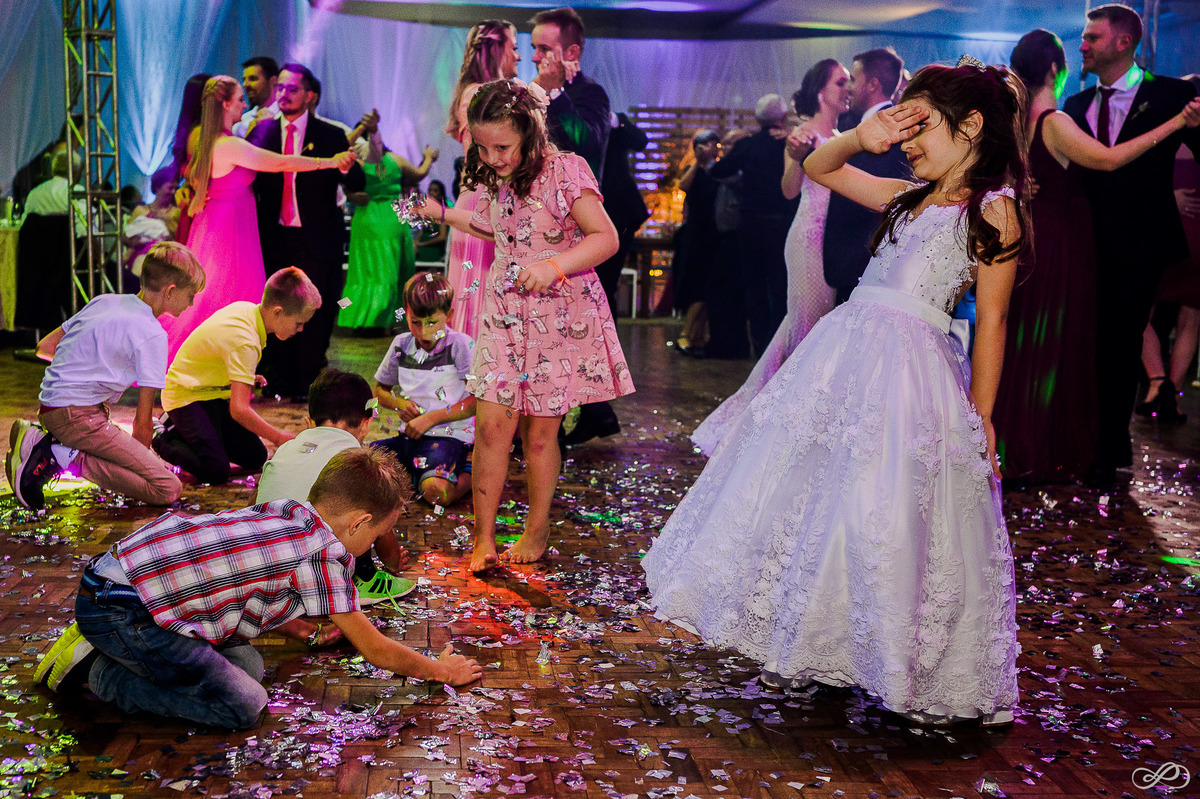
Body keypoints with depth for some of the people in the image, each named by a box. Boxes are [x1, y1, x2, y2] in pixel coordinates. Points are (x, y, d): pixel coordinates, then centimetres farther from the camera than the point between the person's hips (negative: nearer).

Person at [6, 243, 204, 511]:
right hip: (78, 416, -9)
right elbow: (143, 420, -7)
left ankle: (43, 440, 15)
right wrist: (138, 457, 10)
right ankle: (62, 457, -15)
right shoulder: (153, 335, -9)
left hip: (48, 405, 9)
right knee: (168, 489, -15)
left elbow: (44, 347, 20)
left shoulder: (103, 301, 13)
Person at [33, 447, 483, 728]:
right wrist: (441, 670, 13)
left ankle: (105, 646, 17)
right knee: (243, 705, -11)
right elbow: (377, 651, -2)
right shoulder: (324, 554, -12)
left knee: (249, 666, 11)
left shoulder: (286, 514, 11)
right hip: (119, 608, -9)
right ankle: (101, 672, -2)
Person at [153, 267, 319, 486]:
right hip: (187, 396, -10)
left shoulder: (245, 308, -4)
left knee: (256, 458, 5)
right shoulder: (246, 343, -31)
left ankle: (188, 433, 18)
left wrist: (243, 379, 9)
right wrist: (278, 437, -23)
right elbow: (239, 409, -33)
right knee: (216, 471, -25)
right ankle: (166, 443, 1)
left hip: (213, 393, 10)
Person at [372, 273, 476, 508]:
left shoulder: (462, 345, -7)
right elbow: (380, 391, 23)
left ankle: (469, 470, -1)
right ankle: (413, 473, 4)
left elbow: (477, 401, -12)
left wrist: (431, 418, -15)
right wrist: (399, 403, 0)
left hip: (449, 436, -6)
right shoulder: (401, 345, 10)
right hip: (409, 436, 6)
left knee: (436, 492, -34)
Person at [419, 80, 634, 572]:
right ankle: (484, 538, 5)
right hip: (504, 313, 5)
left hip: (560, 316, -4)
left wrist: (554, 265, -31)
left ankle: (537, 529, 23)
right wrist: (442, 214, 21)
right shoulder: (490, 180, 7)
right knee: (492, 424, -5)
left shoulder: (565, 170, -13)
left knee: (539, 430, 3)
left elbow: (606, 237, -18)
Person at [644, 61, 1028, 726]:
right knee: (812, 490, 12)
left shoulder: (993, 208, -2)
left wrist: (980, 417, -6)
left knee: (891, 517, -7)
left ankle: (928, 677, 12)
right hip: (845, 349, 8)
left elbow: (991, 321, -4)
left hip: (910, 368, -7)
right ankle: (805, 645, 29)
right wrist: (859, 137, 4)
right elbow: (818, 168, 25)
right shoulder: (909, 197, 17)